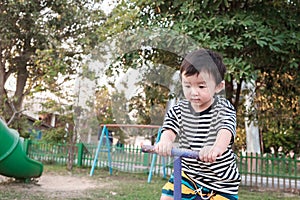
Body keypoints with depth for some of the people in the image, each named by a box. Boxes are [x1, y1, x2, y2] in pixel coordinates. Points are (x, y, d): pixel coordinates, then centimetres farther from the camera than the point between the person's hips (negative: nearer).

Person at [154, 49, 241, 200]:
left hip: (221, 178, -2)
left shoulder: (224, 109, -14)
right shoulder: (179, 109, -4)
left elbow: (226, 130, -31)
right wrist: (165, 141, -41)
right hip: (188, 172, 2)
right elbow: (170, 128, -16)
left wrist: (217, 147, -54)